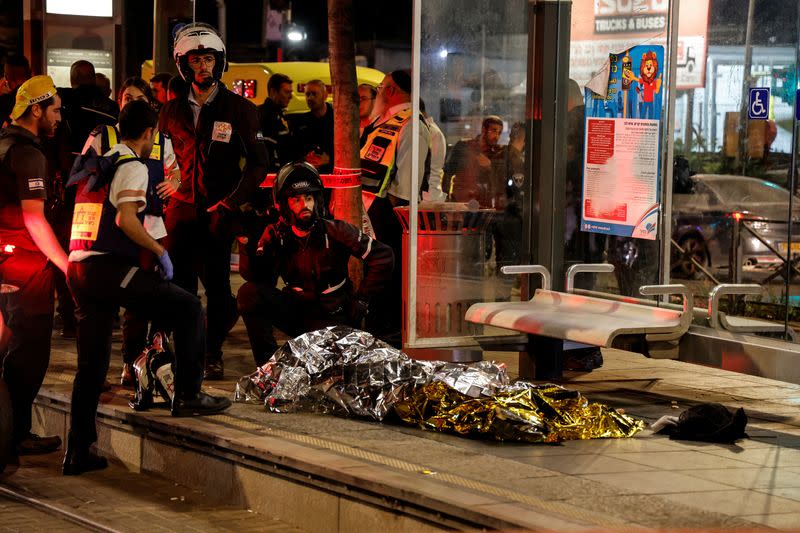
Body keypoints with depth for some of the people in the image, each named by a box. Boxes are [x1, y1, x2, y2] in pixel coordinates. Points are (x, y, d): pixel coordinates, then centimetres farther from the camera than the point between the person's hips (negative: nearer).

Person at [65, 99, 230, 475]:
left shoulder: (97, 164, 22)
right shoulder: (133, 167, -3)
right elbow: (126, 220, -17)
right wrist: (160, 250, -6)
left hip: (78, 268, 8)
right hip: (109, 266, -8)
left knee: (91, 364, 12)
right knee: (188, 308, 0)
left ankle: (78, 452, 12)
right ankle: (188, 395, -2)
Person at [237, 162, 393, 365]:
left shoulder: (334, 231, -11)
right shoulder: (276, 234, -2)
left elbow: (383, 257, -8)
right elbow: (254, 277, -13)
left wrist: (361, 299, -8)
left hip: (330, 318, -3)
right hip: (295, 311, 4)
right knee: (249, 293, -22)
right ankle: (268, 365, -16)